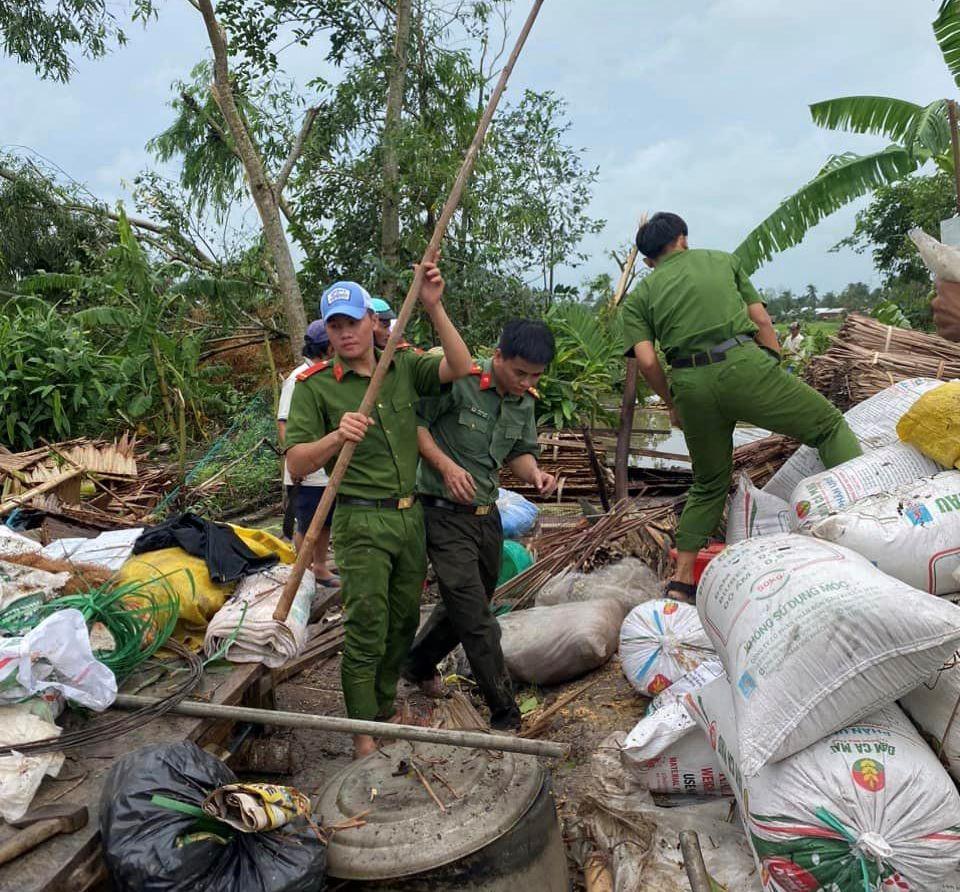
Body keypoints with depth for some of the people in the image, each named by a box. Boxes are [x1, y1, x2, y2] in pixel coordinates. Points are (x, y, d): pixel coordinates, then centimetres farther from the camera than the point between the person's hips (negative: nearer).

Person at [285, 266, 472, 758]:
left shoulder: (404, 365, 4)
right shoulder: (315, 385, -6)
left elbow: (460, 369, -11)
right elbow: (296, 463, -10)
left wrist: (434, 308, -19)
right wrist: (337, 437, -29)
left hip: (412, 515, 5)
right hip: (362, 520, -4)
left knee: (403, 623, 15)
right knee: (366, 632, -1)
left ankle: (384, 712, 34)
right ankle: (362, 734, 16)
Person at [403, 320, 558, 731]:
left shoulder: (525, 402, 5)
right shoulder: (458, 381, -18)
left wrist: (535, 473, -8)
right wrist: (446, 465, -25)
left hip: (487, 514, 8)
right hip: (446, 515, -8)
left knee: (464, 607, 22)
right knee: (478, 623, -4)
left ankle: (418, 665, 46)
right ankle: (506, 716, 10)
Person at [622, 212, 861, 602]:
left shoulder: (639, 297, 18)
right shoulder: (721, 259, 22)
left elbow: (646, 361, 3)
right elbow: (761, 320, 15)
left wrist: (673, 404, 17)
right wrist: (777, 367, 21)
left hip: (690, 382, 3)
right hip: (743, 364, -2)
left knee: (709, 484, 19)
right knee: (829, 425, 12)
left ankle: (681, 578, 21)